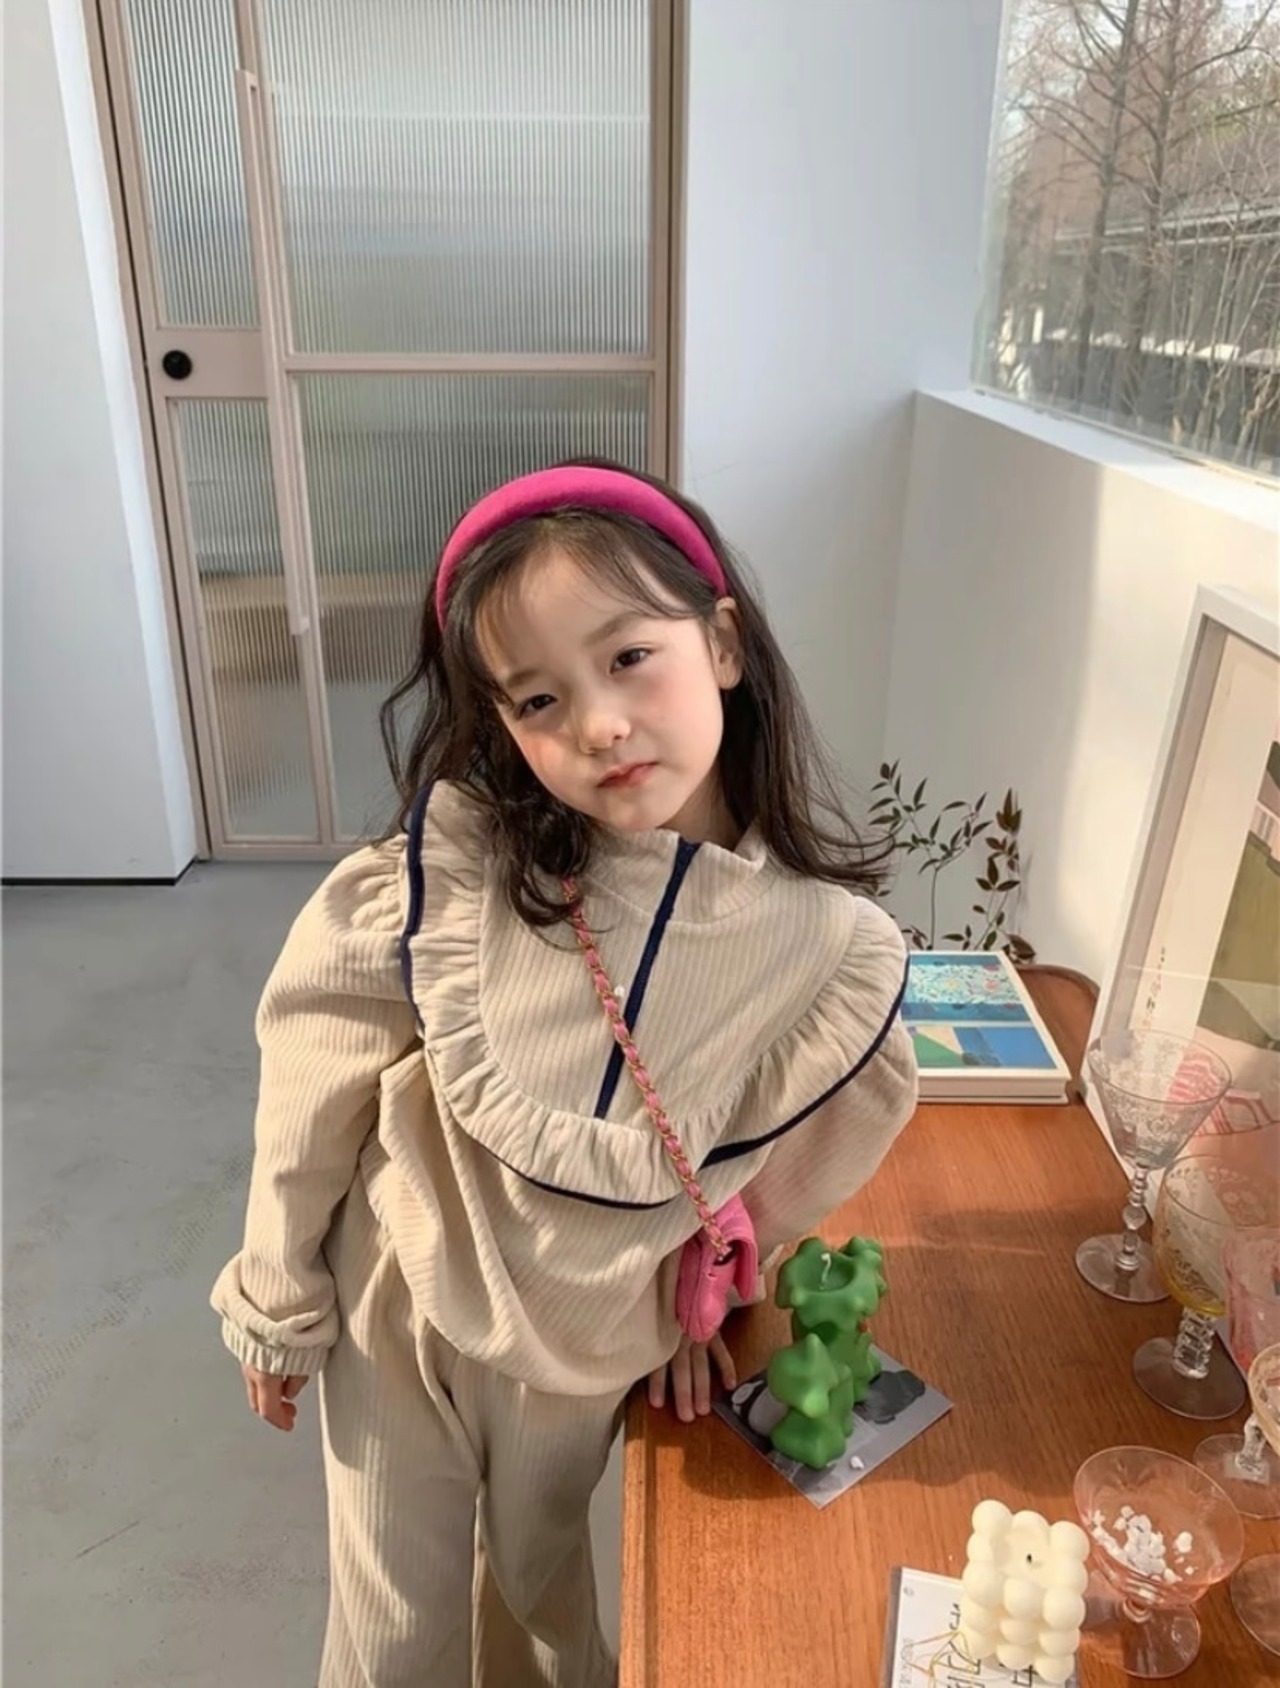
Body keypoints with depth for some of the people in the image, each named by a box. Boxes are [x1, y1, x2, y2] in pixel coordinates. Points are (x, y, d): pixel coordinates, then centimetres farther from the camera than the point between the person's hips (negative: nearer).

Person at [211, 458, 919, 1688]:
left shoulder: (830, 946, -23)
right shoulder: (455, 858, -26)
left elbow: (795, 1163, -5)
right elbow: (320, 1056, -13)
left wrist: (693, 1292, 3)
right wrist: (278, 1299, -4)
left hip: (589, 1353, 1)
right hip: (400, 1308, -1)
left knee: (542, 1589, 28)